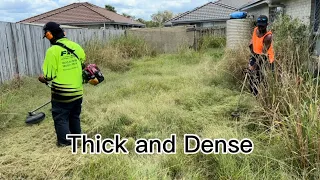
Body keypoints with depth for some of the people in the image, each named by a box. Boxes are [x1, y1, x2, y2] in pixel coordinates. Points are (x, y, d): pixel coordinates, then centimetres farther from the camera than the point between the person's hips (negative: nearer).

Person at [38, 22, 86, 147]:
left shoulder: (52, 51, -17)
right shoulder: (76, 46, -1)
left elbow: (49, 75, -14)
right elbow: (84, 64, 13)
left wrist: (42, 78, 7)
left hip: (61, 93, -6)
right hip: (77, 91, 6)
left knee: (61, 118, 11)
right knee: (74, 116, 21)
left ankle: (64, 143, 19)